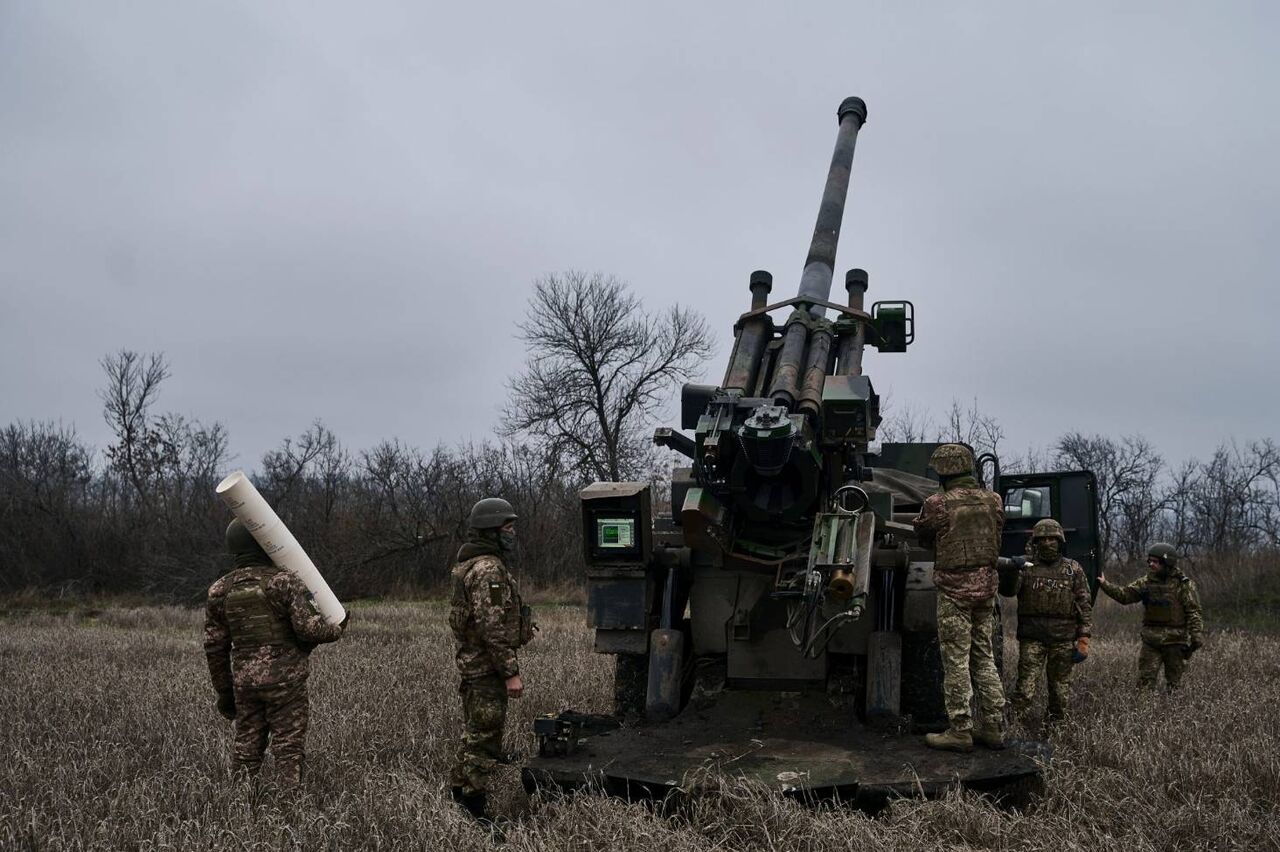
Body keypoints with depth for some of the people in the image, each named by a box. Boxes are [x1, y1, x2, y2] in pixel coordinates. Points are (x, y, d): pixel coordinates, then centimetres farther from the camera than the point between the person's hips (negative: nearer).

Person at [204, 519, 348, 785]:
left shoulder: (219, 590, 4)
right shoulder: (284, 581, -11)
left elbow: (214, 647, 7)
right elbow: (309, 628, -17)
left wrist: (223, 691, 15)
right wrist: (336, 629, 4)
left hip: (244, 681, 4)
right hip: (285, 679, -4)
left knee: (246, 749, 13)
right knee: (288, 748, 1)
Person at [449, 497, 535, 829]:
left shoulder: (475, 565, 14)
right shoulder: (488, 569, -20)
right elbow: (492, 627, -25)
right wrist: (511, 672, -22)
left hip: (474, 664, 11)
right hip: (487, 667, -11)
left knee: (475, 733, 21)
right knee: (485, 738, -4)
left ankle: (459, 795, 32)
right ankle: (475, 811, 3)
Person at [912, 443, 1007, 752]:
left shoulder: (938, 504, -12)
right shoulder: (993, 501, 4)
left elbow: (922, 536, 5)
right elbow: (996, 536, 14)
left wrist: (916, 521, 25)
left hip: (955, 590, -6)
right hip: (987, 587, 6)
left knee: (956, 661, 0)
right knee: (984, 657, 14)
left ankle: (960, 730, 2)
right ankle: (994, 727, 17)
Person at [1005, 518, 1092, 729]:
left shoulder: (1073, 570, 8)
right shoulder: (1025, 568, 7)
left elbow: (1085, 606, 6)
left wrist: (1083, 638, -1)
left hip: (1063, 638, 1)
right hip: (1032, 636, -1)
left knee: (1060, 685, 8)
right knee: (1026, 682, -8)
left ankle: (1057, 724, 19)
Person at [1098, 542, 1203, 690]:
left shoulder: (1183, 584, -5)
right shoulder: (1146, 582, 7)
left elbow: (1194, 612, -7)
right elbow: (1124, 595, 3)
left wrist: (1197, 634, -16)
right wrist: (1104, 584, -8)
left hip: (1175, 641, -3)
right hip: (1151, 640, 4)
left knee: (1173, 683, 8)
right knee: (1145, 682, -1)